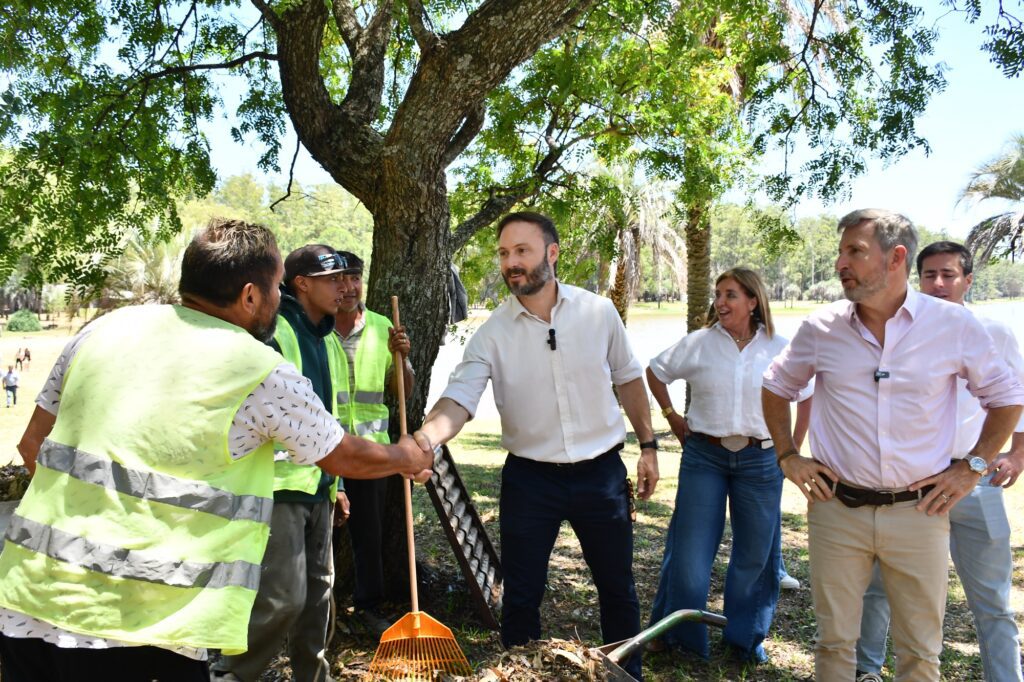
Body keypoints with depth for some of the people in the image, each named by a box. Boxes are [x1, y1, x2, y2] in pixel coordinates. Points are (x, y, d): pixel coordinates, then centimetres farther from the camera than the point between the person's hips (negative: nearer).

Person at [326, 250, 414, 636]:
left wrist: (401, 356, -8)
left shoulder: (382, 328, 4)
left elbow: (404, 391, 9)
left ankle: (368, 605, 29)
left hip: (370, 446, 3)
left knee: (370, 532, 12)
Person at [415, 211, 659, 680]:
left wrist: (648, 445, 7)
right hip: (530, 479, -1)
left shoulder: (598, 312, -5)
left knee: (618, 589, 15)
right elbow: (459, 399, -20)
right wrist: (426, 438, -40)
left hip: (601, 473, 1)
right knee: (521, 596, 9)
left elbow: (628, 379, 8)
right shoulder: (492, 333, -9)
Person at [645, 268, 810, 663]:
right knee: (690, 549, 4)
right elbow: (655, 372, 12)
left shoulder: (778, 349, -1)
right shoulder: (698, 344, -2)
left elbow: (805, 396, 9)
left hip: (760, 461, 1)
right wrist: (671, 415, 7)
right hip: (704, 456, 0)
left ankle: (745, 637, 30)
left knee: (755, 552, 11)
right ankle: (677, 632, 23)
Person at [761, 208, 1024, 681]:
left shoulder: (954, 324, -5)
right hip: (836, 510, 1)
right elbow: (776, 387, 14)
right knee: (834, 642, 11)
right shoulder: (821, 328, -2)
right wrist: (787, 456, 7)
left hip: (917, 512, 0)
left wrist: (973, 467, 1)